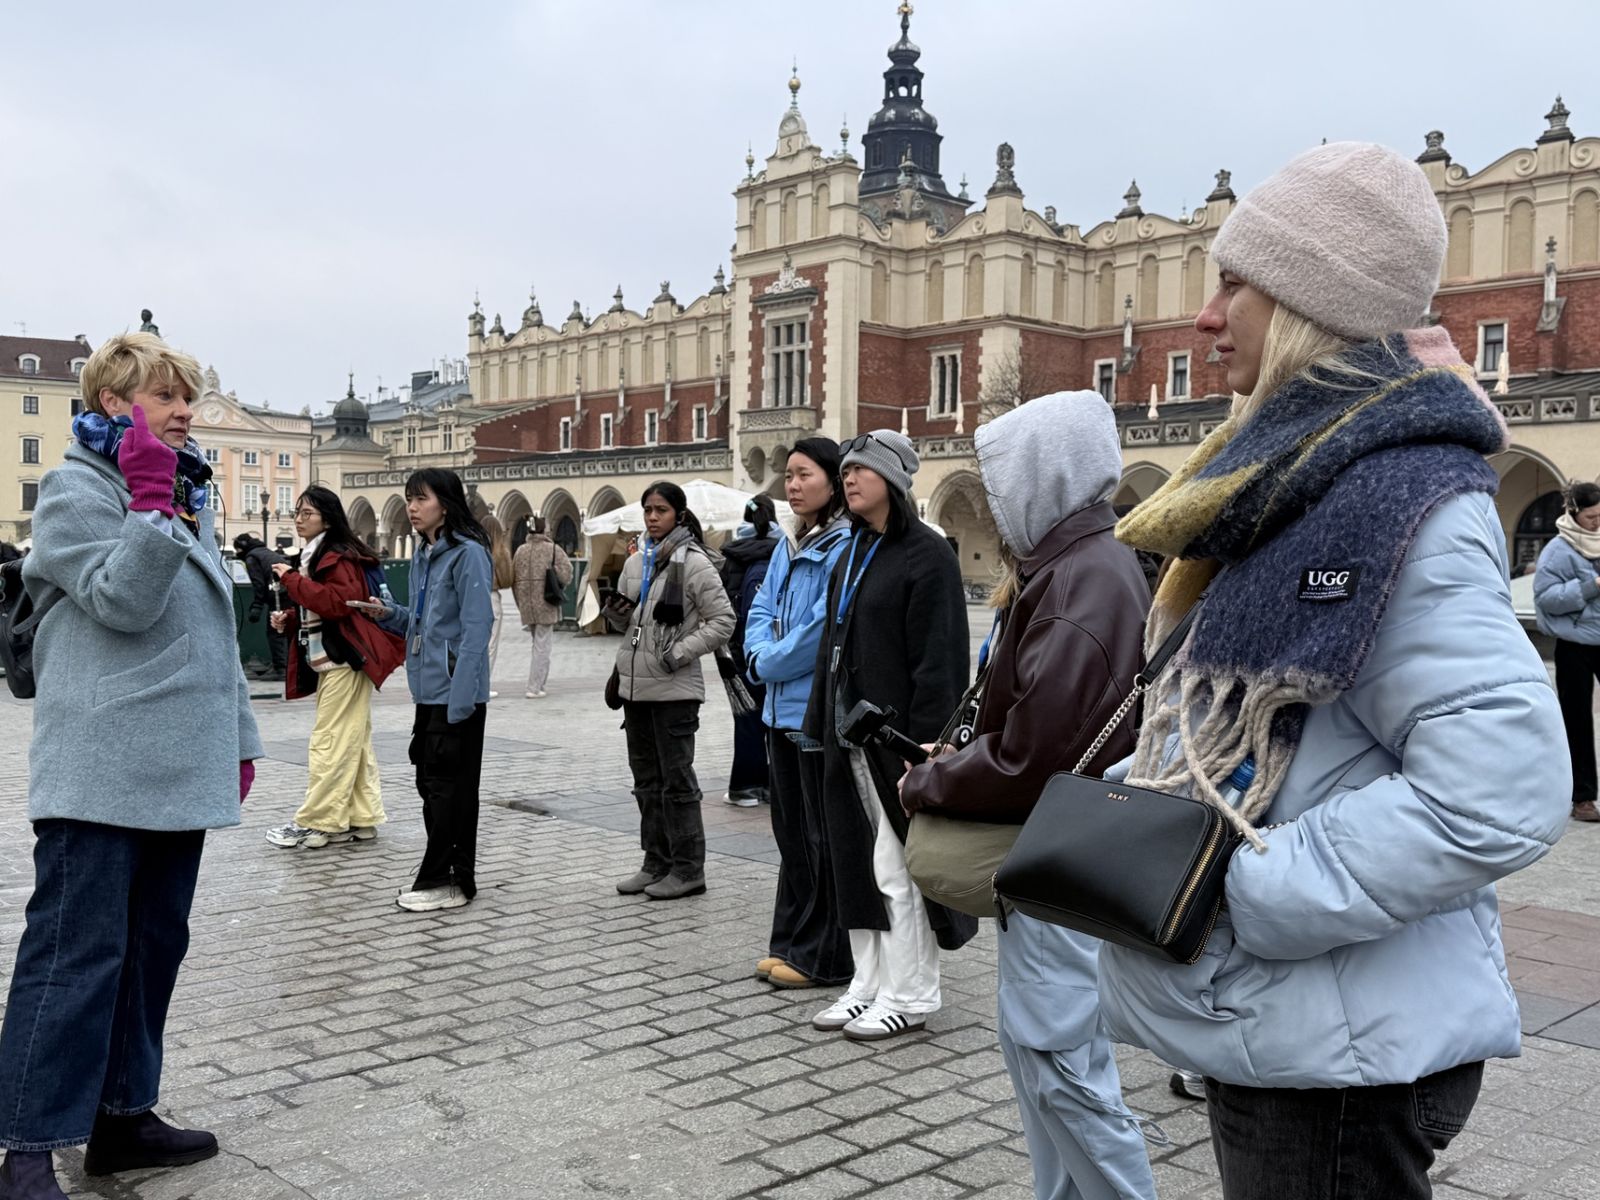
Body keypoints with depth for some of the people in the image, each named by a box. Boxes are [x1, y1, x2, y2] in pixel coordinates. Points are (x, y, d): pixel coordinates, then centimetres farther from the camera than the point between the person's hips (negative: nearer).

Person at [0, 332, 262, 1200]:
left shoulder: (190, 495, 18)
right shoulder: (76, 490, -4)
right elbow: (121, 601, -18)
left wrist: (237, 736, 19)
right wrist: (149, 497, -17)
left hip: (177, 771, 8)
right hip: (100, 772, -8)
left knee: (155, 944, 12)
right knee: (78, 954, -7)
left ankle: (123, 1114, 23)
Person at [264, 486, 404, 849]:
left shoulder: (339, 557, -14)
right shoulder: (313, 556, 19)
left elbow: (339, 602, -28)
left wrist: (291, 579, -23)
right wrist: (288, 620, 9)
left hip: (344, 660, -11)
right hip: (328, 660, 11)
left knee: (330, 743, -7)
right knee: (353, 743, 12)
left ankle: (315, 824, -3)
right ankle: (361, 819, 17)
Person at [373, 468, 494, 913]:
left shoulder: (468, 554, -13)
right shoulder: (423, 556, 14)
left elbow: (475, 629, -17)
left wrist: (460, 700, -21)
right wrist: (390, 612, 3)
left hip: (457, 692, -9)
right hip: (428, 691, 9)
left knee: (449, 785, -2)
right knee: (430, 782, 13)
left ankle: (440, 880, 8)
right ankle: (454, 879, 22)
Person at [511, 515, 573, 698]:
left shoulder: (520, 550, 5)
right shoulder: (554, 550, -8)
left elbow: (513, 579, 7)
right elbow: (565, 576, -12)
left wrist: (520, 604, 17)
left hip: (527, 606, 5)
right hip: (546, 605, -4)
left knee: (538, 644, 19)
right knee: (542, 647, 1)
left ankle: (538, 683, 21)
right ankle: (534, 688, 0)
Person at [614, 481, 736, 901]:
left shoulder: (693, 562, -9)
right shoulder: (636, 561, 12)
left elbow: (722, 621, -11)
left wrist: (679, 652, -15)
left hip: (674, 689, -7)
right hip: (636, 686, 7)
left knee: (677, 779, -2)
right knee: (646, 779, 13)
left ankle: (688, 868, 8)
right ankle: (656, 862, 23)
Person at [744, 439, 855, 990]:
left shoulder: (846, 547, -15)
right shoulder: (788, 545, 13)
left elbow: (824, 629, -21)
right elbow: (762, 609, 14)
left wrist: (772, 663, -9)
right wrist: (761, 653, -6)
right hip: (783, 709, 9)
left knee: (823, 836, 2)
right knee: (790, 832, 16)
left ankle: (823, 958, 13)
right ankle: (790, 944, 28)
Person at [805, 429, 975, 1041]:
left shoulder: (926, 555, -11)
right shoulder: (854, 552, 14)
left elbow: (937, 661, -16)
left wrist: (922, 744, -21)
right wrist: (823, 724, 14)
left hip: (894, 736, -8)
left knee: (897, 869, 0)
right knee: (857, 862, 13)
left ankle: (909, 995, 13)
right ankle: (869, 984, 24)